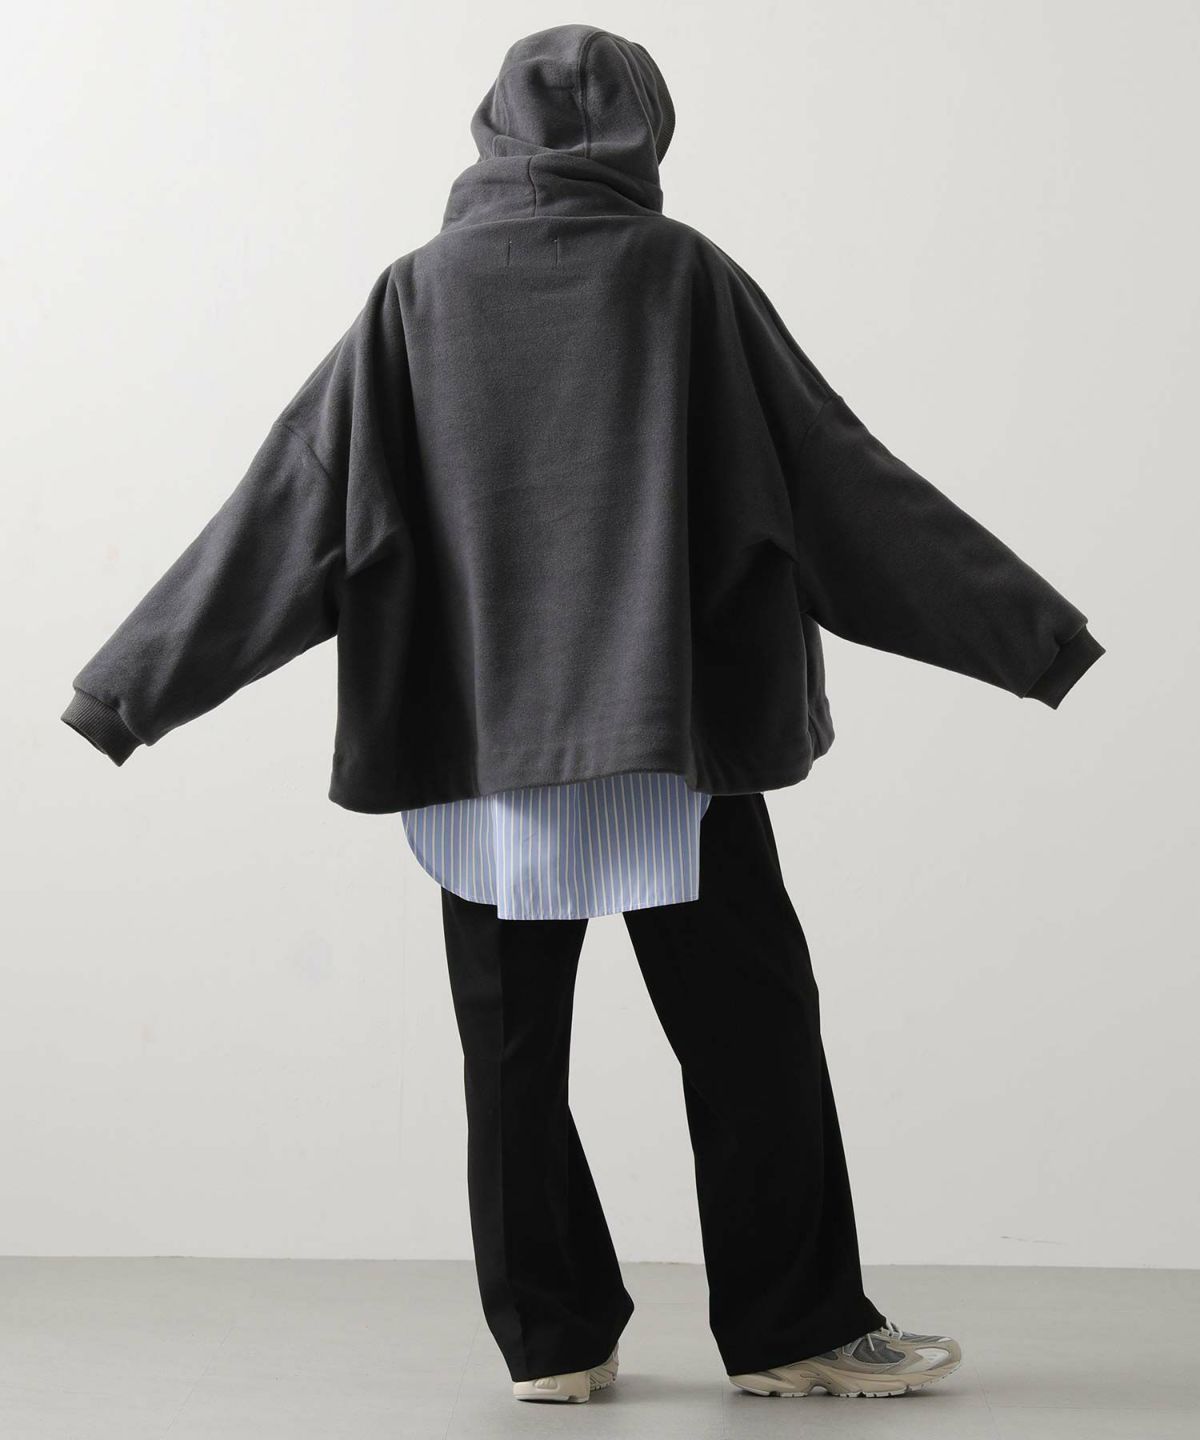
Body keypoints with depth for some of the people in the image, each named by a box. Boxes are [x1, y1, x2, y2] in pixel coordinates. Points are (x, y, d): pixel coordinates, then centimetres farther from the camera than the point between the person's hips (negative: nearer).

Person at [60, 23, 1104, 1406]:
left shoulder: (419, 293, 3)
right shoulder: (681, 274, 0)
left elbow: (291, 500, 2)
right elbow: (842, 472, -1)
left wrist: (136, 675, 8)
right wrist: (1030, 628, 5)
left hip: (479, 737, 2)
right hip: (670, 723, -2)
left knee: (514, 1043, 9)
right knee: (747, 1022, 6)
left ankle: (553, 1338, 13)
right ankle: (795, 1329, 11)